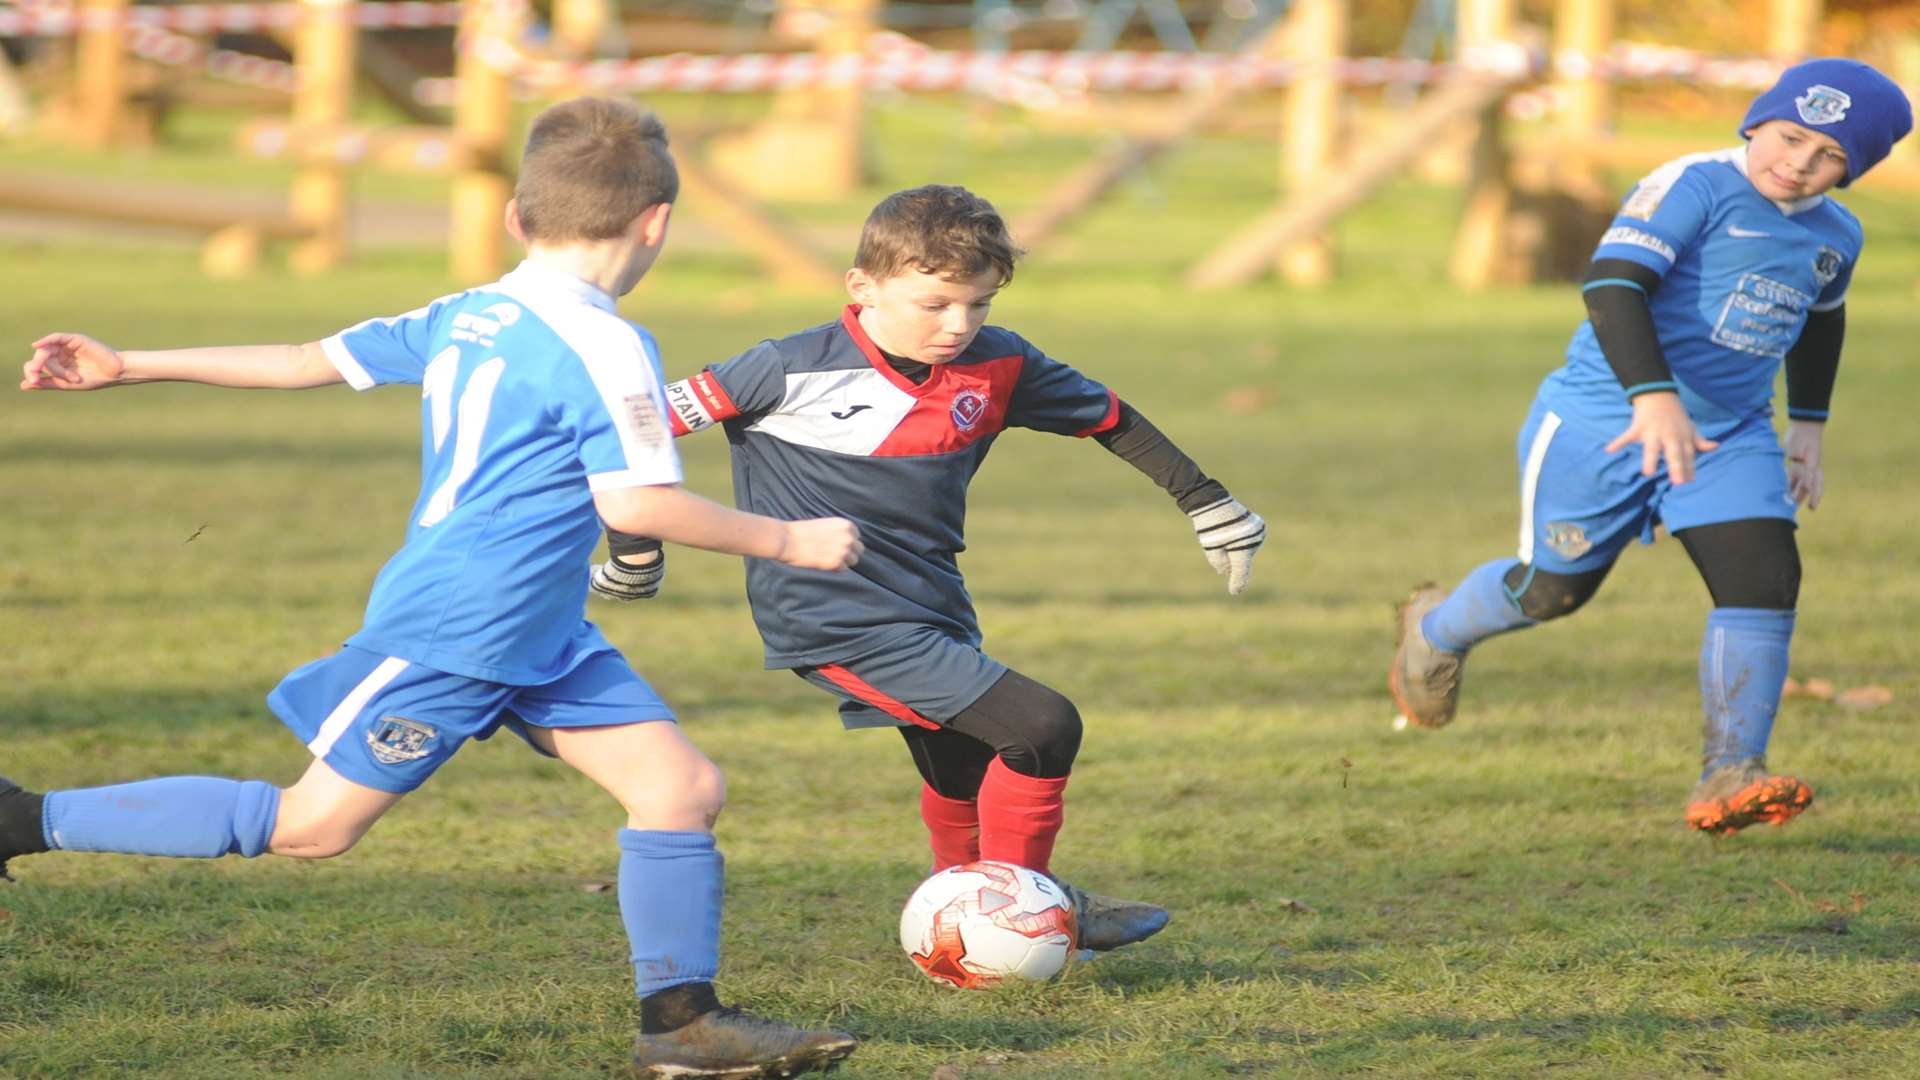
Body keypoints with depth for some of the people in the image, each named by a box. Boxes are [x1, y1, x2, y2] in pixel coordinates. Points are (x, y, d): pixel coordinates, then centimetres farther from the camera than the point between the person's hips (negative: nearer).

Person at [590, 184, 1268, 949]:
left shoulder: (997, 367, -3)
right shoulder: (795, 372, -18)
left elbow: (1107, 418, 12)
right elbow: (645, 423, -12)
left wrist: (1206, 502, 15)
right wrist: (634, 550, -6)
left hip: (934, 615, 7)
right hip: (841, 623, -7)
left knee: (965, 787, 23)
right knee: (1043, 727, -16)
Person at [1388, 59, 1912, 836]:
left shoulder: (1836, 237, 7)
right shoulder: (1695, 188, -18)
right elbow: (1612, 283, -30)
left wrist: (1808, 429, 25)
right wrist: (1654, 397, -41)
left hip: (1730, 437, 6)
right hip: (1605, 423, -6)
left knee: (1763, 581, -14)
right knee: (1551, 588, 6)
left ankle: (1729, 778, -14)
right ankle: (1436, 632, 38)